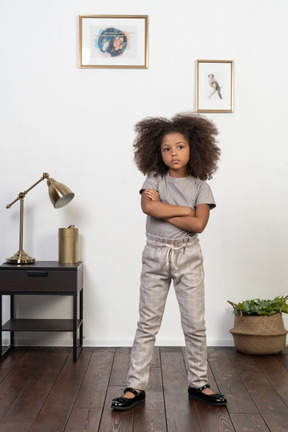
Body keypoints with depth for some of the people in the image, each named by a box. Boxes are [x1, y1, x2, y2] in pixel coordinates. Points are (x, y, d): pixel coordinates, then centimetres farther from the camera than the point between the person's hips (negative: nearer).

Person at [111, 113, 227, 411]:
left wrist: (162, 210, -14)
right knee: (147, 324, 5)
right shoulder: (154, 179, 0)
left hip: (188, 258, 1)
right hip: (155, 255, 0)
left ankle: (198, 384, 22)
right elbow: (148, 207, -20)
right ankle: (136, 387, 12)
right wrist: (185, 209, -15)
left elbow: (198, 224, -14)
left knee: (195, 324, 6)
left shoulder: (200, 186, 0)